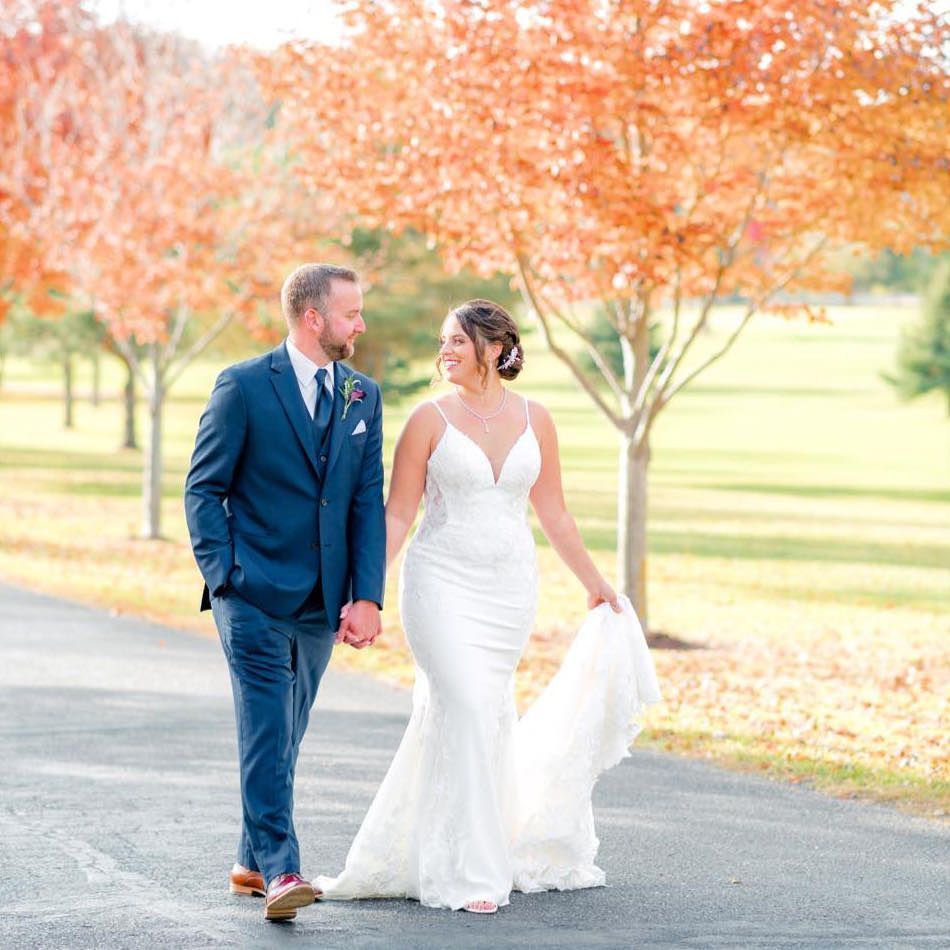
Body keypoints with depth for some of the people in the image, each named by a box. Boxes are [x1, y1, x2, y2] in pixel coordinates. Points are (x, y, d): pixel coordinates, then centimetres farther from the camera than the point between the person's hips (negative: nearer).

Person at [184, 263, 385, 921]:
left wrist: (368, 597, -2)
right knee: (266, 727, -14)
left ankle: (253, 862, 21)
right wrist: (223, 578, -11)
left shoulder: (363, 396, 10)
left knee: (286, 735, 11)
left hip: (322, 598, 5)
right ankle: (279, 870, -18)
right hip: (255, 594, -5)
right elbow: (204, 488, -2)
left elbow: (368, 502, 7)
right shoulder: (244, 387, -4)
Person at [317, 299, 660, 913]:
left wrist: (596, 583, 18)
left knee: (465, 714, 8)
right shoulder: (431, 419, -3)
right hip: (444, 583, -3)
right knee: (468, 712, -12)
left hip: (511, 590, 3)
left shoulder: (534, 420, 5)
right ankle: (468, 874, -6)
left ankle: (408, 851, 23)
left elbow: (554, 515, 14)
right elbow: (398, 515, -3)